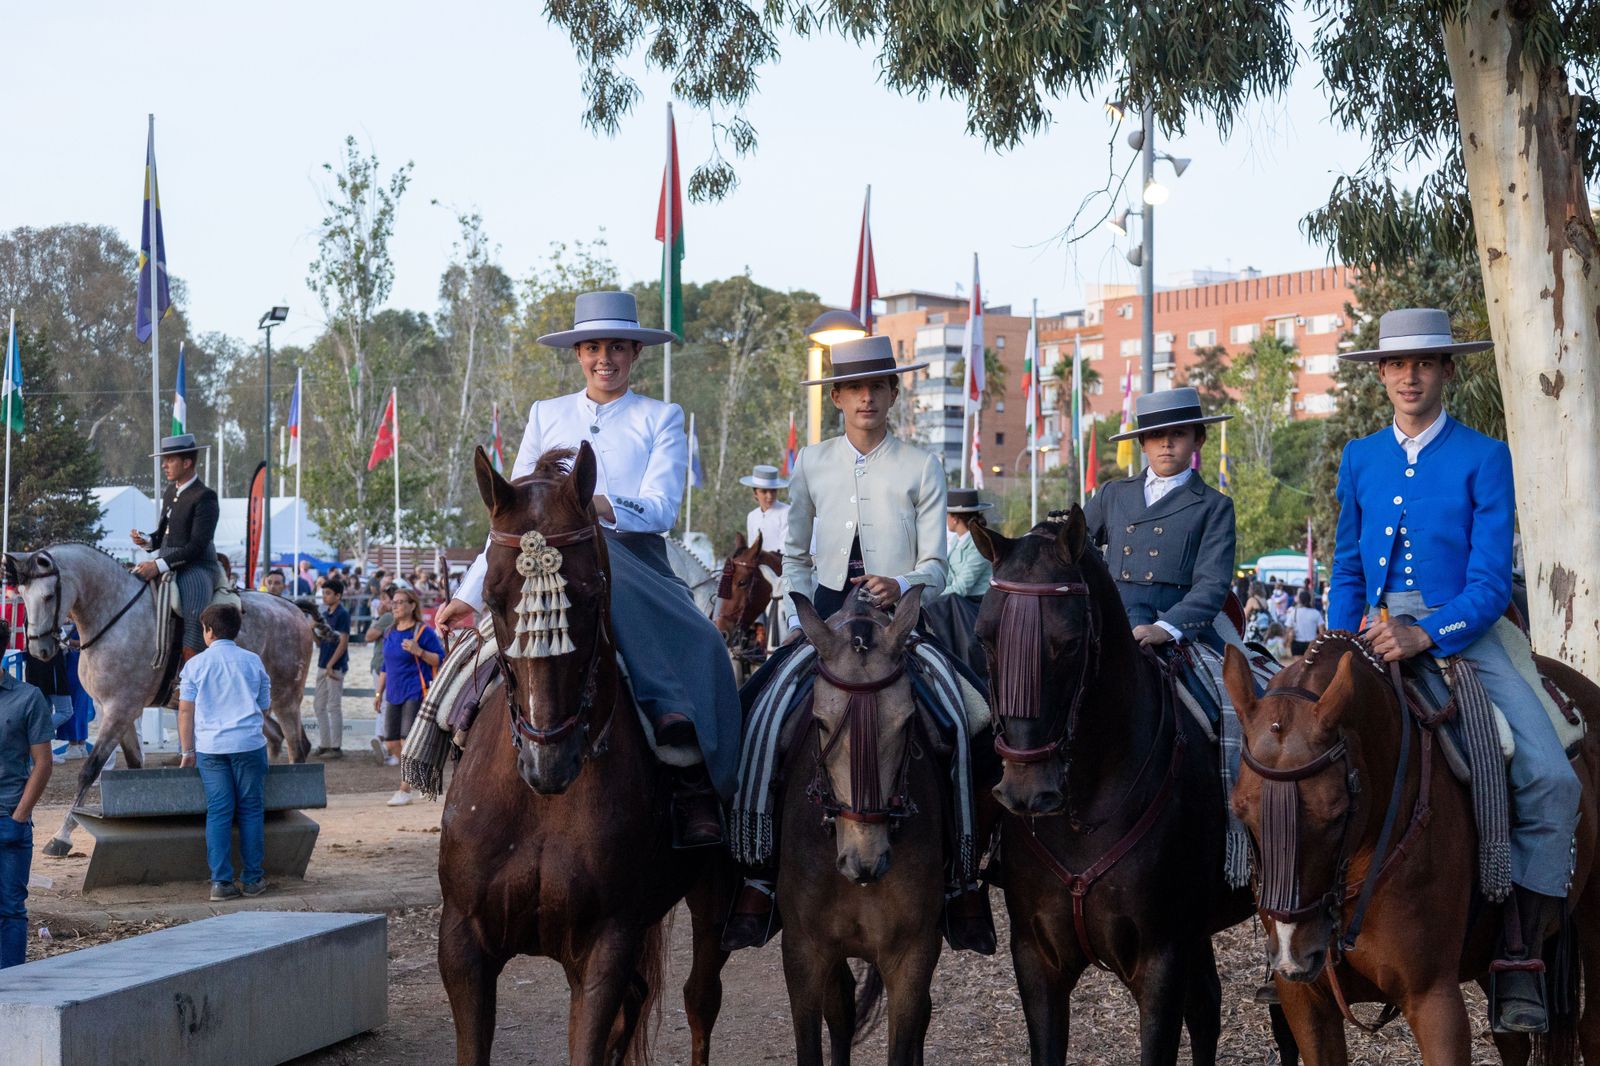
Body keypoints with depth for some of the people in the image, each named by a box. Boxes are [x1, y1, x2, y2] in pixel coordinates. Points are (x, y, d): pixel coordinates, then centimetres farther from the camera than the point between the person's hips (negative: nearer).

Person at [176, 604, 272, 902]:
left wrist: (187, 751, 7)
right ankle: (253, 878, 9)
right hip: (250, 743, 0)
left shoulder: (195, 664, 2)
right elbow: (264, 707, 12)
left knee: (218, 813, 2)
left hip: (210, 746, 0)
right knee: (251, 810, 7)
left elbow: (186, 710, 1)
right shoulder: (253, 662, 6)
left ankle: (221, 881, -2)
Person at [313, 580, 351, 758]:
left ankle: (336, 747, -1)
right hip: (323, 665, 9)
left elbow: (343, 642, -15)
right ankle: (325, 744, 18)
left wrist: (331, 665, -18)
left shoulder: (342, 614, -11)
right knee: (319, 706, 11)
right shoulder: (325, 614, 14)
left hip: (336, 667, -9)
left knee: (334, 707, -5)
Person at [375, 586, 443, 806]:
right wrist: (379, 692, 20)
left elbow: (440, 659, -8)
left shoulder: (423, 632, -6)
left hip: (415, 694, -7)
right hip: (393, 695, 7)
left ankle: (405, 790, -7)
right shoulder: (390, 633, 14)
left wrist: (418, 651, -21)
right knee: (391, 742, 6)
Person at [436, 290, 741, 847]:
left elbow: (661, 508, -4)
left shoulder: (662, 419, 12)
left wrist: (605, 506, -26)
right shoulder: (546, 416, 19)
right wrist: (470, 594, 12)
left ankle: (694, 799, -37)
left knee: (698, 649, -33)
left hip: (639, 565, -2)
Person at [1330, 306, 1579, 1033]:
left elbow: (1491, 579, -8)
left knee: (1551, 779, -22)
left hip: (1463, 636, -3)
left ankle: (1518, 964, -14)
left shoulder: (1484, 458, 0)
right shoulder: (1360, 459, 13)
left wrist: (1427, 636, -24)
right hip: (1377, 635, 3)